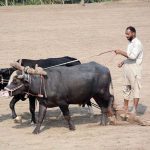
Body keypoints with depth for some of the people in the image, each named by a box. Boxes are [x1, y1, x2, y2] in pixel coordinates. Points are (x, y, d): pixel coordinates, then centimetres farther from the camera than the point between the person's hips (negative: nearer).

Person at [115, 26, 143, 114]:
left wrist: (121, 52, -21)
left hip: (135, 69, -10)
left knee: (135, 88, -5)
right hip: (127, 68, 10)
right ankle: (125, 108, 21)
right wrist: (123, 62, 11)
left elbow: (133, 56, -26)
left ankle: (135, 109, -4)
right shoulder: (130, 43, 16)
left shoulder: (137, 43, -13)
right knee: (126, 88, 13)